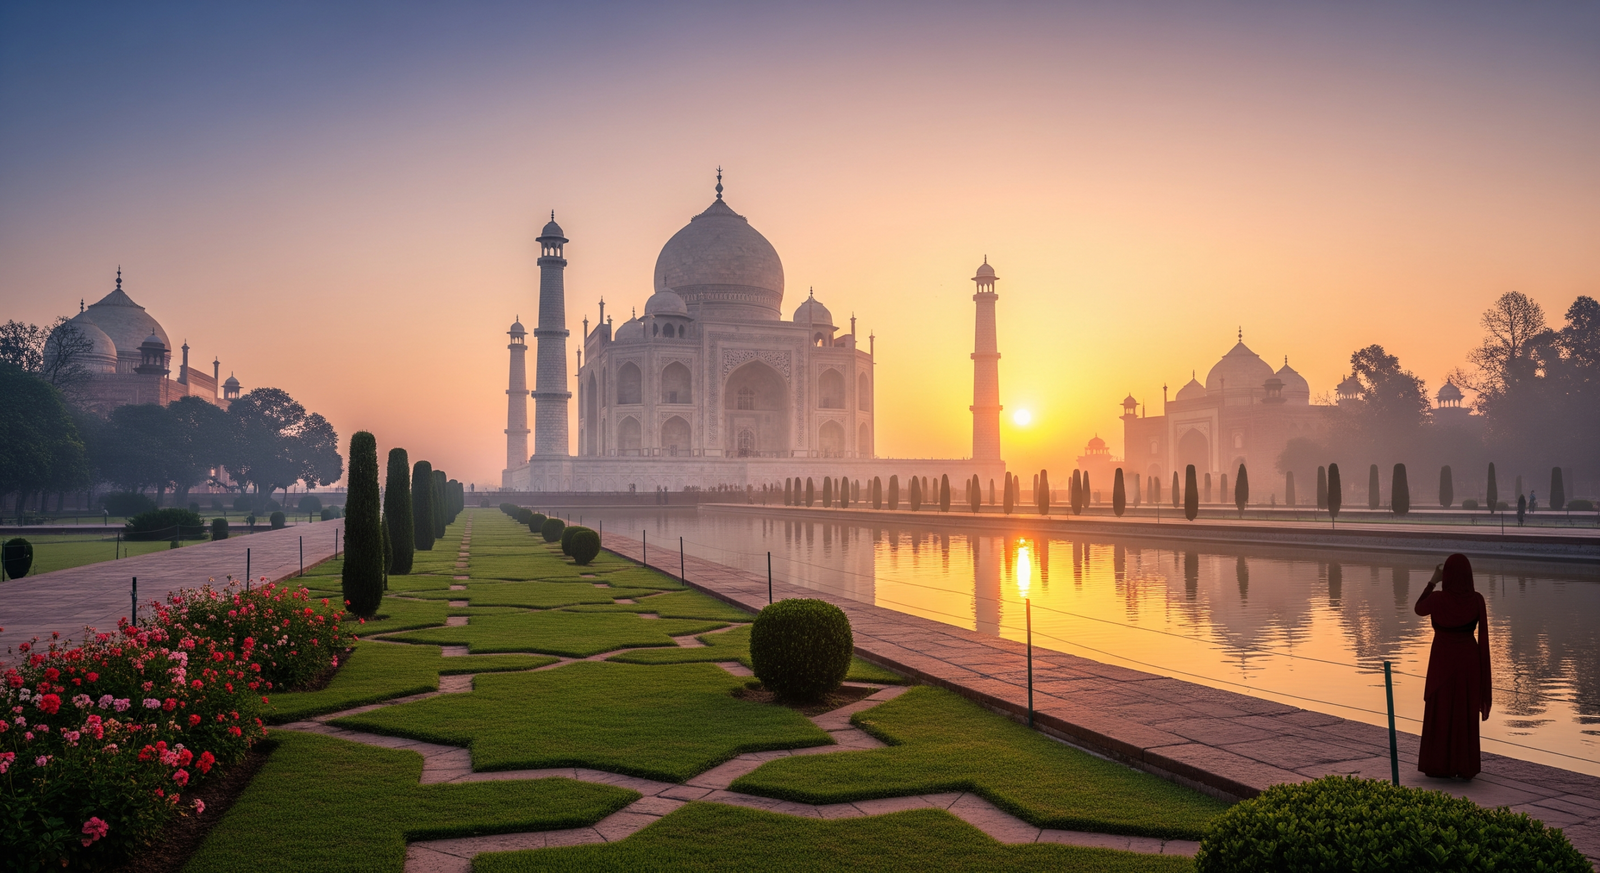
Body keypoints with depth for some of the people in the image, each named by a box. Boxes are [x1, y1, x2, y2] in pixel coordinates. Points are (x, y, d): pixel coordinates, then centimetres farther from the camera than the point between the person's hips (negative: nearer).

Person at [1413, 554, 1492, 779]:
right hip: (1469, 659, 2)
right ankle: (1465, 766, 15)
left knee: (1440, 713, 9)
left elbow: (1419, 609, 8)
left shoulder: (1437, 598, -17)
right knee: (1466, 713, 11)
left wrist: (1433, 581, 11)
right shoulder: (1477, 599, -10)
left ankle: (1439, 766, 13)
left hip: (1442, 660, -2)